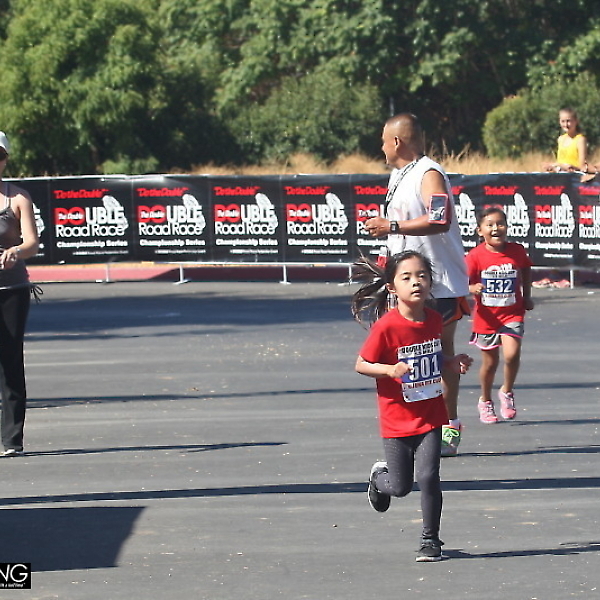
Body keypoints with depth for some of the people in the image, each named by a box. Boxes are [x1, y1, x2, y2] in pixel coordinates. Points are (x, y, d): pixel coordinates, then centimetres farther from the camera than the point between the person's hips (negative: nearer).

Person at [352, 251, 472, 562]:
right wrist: (390, 370, -27)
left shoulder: (434, 320, 0)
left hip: (430, 416, 3)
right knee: (400, 487, 7)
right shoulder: (386, 326, -17)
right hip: (396, 418, -3)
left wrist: (454, 363, -2)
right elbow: (361, 364, -11)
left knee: (428, 477, -8)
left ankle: (430, 539, 8)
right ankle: (379, 476, 43)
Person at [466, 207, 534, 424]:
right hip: (486, 316, -1)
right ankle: (485, 401, 34)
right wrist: (473, 288, -34)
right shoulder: (476, 256, -12)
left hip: (512, 314, 1)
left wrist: (527, 296, 12)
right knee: (490, 362, 10)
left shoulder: (517, 251, -4)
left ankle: (507, 392, 8)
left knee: (512, 354, -19)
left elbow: (526, 271, 17)